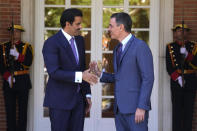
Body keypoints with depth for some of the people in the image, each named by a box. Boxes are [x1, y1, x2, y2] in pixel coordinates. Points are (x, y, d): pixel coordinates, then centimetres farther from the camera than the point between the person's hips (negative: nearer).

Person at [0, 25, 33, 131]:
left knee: (22, 109, 0)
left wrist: (17, 55, -21)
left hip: (23, 82, -1)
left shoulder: (26, 47, 6)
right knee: (10, 110, 1)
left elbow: (28, 62, -7)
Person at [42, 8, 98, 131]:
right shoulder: (51, 43, -12)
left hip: (78, 98, 6)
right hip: (60, 99, -6)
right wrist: (80, 76, -27)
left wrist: (87, 94, 13)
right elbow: (54, 72, -21)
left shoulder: (80, 40, 11)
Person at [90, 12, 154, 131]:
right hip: (120, 108, 8)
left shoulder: (140, 46, -10)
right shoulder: (118, 49, 16)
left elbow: (148, 78, -15)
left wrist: (142, 107, -20)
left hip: (136, 107, -8)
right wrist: (100, 74, 7)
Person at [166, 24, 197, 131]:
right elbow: (169, 66, 0)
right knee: (177, 108, -1)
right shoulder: (170, 47, 7)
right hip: (176, 81, -1)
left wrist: (186, 54, -21)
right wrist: (177, 78, -13)